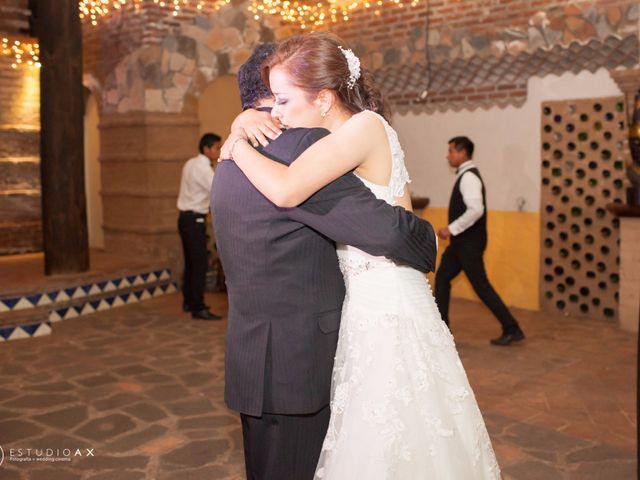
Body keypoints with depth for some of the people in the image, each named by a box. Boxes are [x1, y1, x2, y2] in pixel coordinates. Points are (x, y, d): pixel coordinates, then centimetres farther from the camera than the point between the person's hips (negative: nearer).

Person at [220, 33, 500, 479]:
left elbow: (286, 190, -30)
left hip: (385, 305, -8)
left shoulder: (366, 126, -16)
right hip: (361, 302, 8)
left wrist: (237, 146, -12)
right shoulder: (339, 136, 8)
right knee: (367, 438, 18)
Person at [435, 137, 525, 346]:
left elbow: (476, 210, -31)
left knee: (481, 286, -4)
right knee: (442, 278, 13)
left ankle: (512, 330, 4)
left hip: (469, 243, -10)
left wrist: (451, 229, -26)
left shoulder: (469, 177, -19)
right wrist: (453, 231, 21)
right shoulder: (465, 175, 12)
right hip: (462, 241, 10)